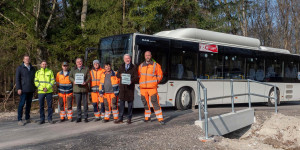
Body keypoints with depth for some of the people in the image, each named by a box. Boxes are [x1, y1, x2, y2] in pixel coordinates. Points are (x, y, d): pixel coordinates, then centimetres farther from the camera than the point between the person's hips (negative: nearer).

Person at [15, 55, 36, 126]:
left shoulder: (33, 68, 12)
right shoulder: (20, 68, -1)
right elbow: (17, 79, -5)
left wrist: (35, 87, 12)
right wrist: (18, 88, -12)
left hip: (31, 90, 5)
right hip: (23, 90, -5)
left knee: (29, 104, 10)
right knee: (21, 104, -5)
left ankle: (27, 119, 18)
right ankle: (19, 120, 0)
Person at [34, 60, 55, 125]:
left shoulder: (50, 72, 7)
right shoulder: (38, 72, 9)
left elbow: (52, 81, 1)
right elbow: (36, 82, 3)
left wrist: (47, 88, -12)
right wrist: (42, 88, -10)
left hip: (49, 91, -1)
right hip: (40, 91, 1)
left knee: (50, 105, 2)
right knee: (41, 106, 4)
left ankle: (50, 119, 10)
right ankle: (42, 119, 12)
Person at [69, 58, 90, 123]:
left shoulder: (86, 69, 9)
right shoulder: (73, 69, 13)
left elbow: (89, 77, 2)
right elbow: (70, 77, 9)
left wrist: (85, 82, -16)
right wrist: (73, 81, -12)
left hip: (84, 88, -1)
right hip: (76, 89, 1)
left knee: (85, 103, 0)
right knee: (78, 104, 4)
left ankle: (86, 117, 8)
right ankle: (79, 117, 12)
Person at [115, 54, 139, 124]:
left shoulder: (134, 67, 4)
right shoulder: (121, 67, 16)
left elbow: (136, 77, -3)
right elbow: (117, 75, 19)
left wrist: (131, 81, -24)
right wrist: (120, 75, -5)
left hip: (130, 87, -2)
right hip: (122, 87, 3)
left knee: (130, 103, 1)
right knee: (121, 102, 2)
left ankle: (129, 118, 9)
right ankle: (120, 118, 8)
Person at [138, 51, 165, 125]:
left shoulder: (156, 65, 4)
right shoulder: (141, 65, 13)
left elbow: (160, 75, 7)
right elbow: (139, 75, 21)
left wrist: (156, 81, -3)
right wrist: (141, 82, 8)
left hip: (152, 87, -4)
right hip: (143, 88, 4)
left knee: (155, 102, -9)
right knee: (145, 103, 10)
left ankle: (160, 118, -6)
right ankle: (147, 117, 25)